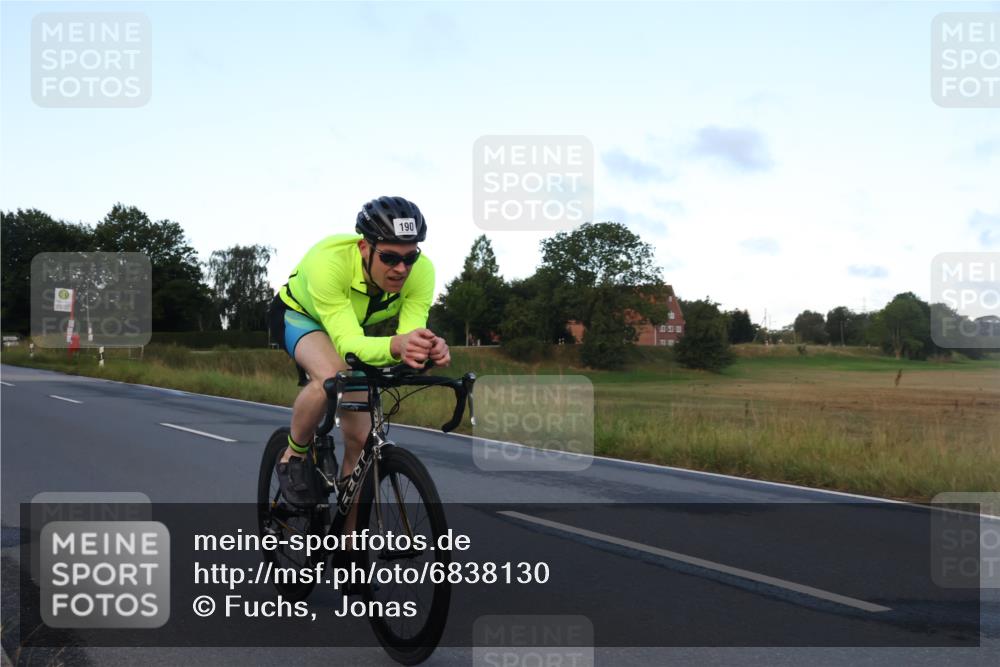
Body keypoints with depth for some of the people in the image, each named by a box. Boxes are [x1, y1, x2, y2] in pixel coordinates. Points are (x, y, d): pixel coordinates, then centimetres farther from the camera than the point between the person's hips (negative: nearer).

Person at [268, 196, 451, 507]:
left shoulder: (421, 271, -31)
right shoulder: (328, 261, -43)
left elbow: (411, 335, -35)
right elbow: (348, 343, -48)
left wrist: (429, 349, -59)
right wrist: (395, 345, -68)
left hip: (356, 325, 4)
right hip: (300, 314, -4)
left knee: (360, 440, -4)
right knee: (331, 375, -37)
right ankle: (294, 456, -10)